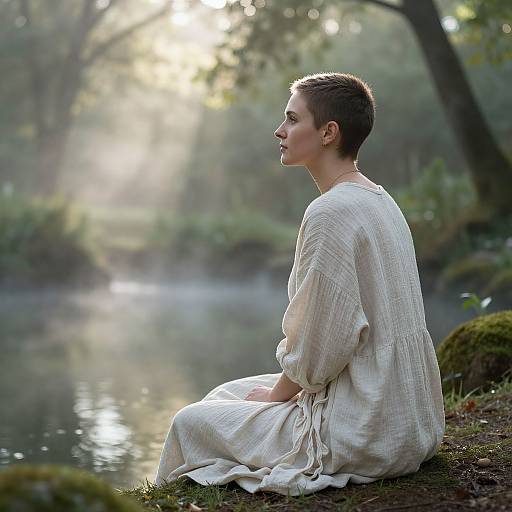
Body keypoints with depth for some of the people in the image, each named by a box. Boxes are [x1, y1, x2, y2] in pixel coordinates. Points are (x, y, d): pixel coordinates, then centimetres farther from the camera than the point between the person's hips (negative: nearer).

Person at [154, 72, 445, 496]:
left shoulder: (330, 213, -20)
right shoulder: (380, 200, 10)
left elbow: (318, 348, -19)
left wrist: (277, 394, -1)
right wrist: (285, 386, 13)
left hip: (364, 436, -9)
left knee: (190, 423, 2)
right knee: (227, 393, 23)